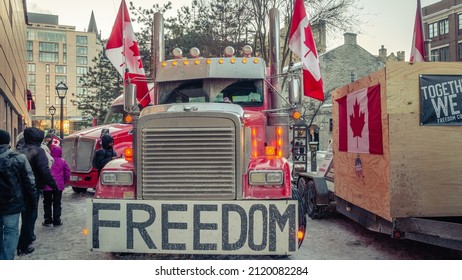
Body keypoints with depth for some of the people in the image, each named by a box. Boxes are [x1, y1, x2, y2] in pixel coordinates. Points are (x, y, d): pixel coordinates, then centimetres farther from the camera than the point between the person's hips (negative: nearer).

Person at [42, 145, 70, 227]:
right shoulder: (62, 161, -2)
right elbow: (67, 173, 2)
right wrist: (64, 182, 16)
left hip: (47, 186, -1)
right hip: (59, 186, 1)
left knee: (47, 203, 11)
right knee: (57, 203, 9)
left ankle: (47, 220, 13)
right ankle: (56, 221, 9)